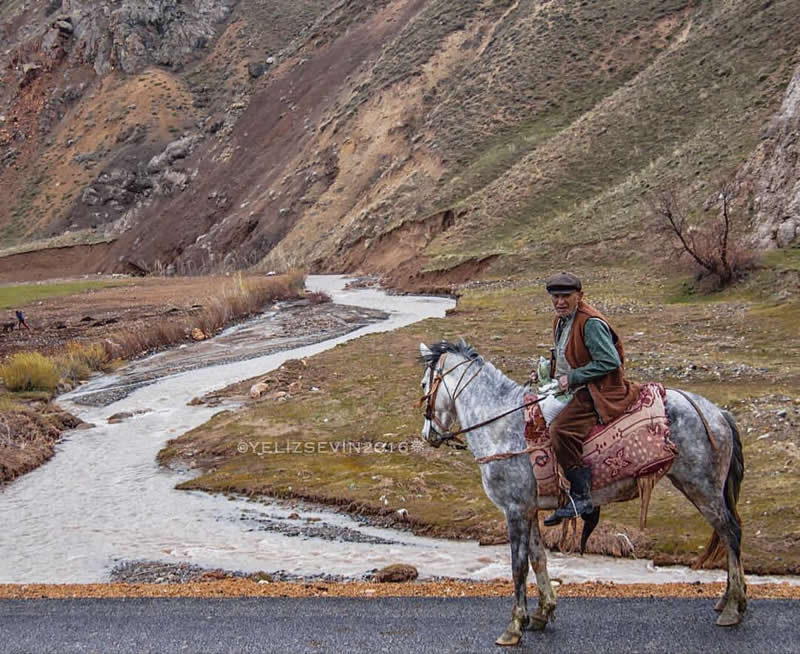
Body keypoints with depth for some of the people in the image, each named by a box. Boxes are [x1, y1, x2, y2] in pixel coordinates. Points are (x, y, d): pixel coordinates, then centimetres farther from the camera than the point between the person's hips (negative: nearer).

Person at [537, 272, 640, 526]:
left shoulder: (591, 323, -16)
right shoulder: (560, 321, 15)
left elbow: (609, 362, -22)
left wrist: (572, 377, -20)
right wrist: (547, 374, 13)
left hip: (599, 392, -11)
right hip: (576, 392, 11)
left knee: (562, 430, -30)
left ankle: (581, 498, -24)